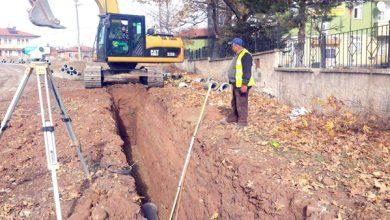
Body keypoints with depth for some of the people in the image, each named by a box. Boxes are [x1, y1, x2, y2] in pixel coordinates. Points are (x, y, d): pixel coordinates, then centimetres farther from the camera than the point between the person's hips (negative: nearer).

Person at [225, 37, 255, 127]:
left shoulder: (245, 55, -17)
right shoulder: (237, 55, 17)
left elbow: (247, 71, -23)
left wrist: (244, 84, -26)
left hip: (242, 85, -11)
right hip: (236, 84, 11)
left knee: (241, 103, -4)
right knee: (234, 103, 20)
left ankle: (242, 121, 4)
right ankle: (233, 117, 32)